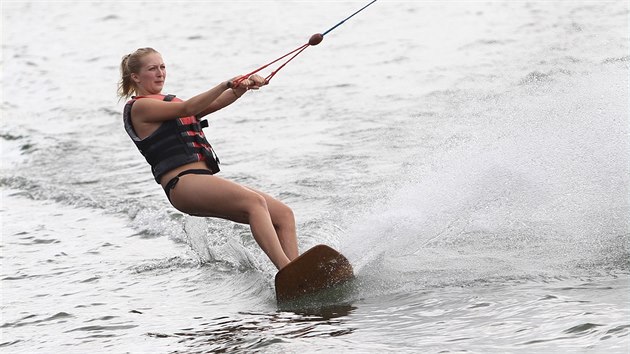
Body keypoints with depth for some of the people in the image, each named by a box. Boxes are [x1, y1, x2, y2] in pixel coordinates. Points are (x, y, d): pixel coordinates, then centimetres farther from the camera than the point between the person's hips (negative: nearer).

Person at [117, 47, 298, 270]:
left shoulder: (167, 104, 29)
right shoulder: (139, 107, 3)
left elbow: (214, 105, 14)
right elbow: (188, 108, -12)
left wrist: (241, 88, -4)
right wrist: (226, 85, -22)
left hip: (203, 182, 9)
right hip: (184, 185, -9)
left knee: (283, 214, -5)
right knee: (254, 201, -31)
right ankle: (286, 270, -47)